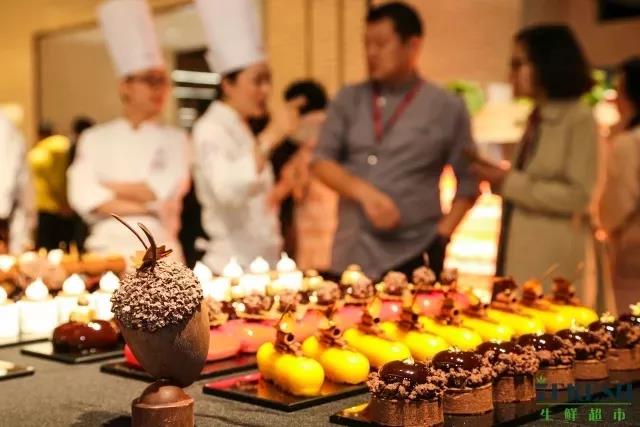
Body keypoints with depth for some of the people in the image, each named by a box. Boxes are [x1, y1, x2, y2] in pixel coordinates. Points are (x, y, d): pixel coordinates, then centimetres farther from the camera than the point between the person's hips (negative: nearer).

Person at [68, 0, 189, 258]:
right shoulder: (95, 139, 6)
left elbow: (164, 192, -7)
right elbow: (84, 196, -7)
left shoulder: (175, 140, 6)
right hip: (108, 245, 0)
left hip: (159, 247, 0)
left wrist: (108, 186, -2)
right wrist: (149, 208, -11)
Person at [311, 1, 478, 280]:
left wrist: (441, 236, -5)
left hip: (413, 257, -2)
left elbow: (468, 183, 6)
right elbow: (321, 161, 4)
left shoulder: (447, 108, 3)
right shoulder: (348, 101, 9)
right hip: (349, 257, 3)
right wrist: (363, 192, -13)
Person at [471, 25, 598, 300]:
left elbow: (579, 197, -14)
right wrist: (498, 176, 1)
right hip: (520, 258, 7)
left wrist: (509, 182, -14)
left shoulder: (579, 120, -7)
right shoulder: (536, 120, 14)